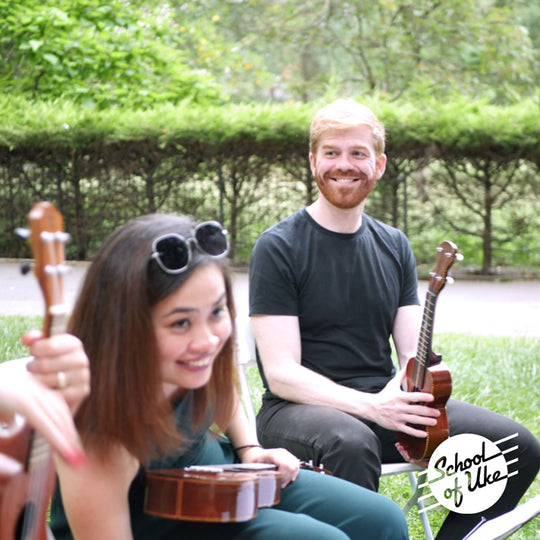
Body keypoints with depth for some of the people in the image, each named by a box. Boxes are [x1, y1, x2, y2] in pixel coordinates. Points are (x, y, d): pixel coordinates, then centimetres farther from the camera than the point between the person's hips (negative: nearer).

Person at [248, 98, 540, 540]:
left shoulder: (394, 247, 12)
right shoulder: (277, 248, -6)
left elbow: (413, 356, 9)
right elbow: (281, 372, -13)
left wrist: (414, 398, -16)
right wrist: (371, 406, -26)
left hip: (384, 402, 6)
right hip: (302, 407, -5)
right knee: (351, 443, -41)